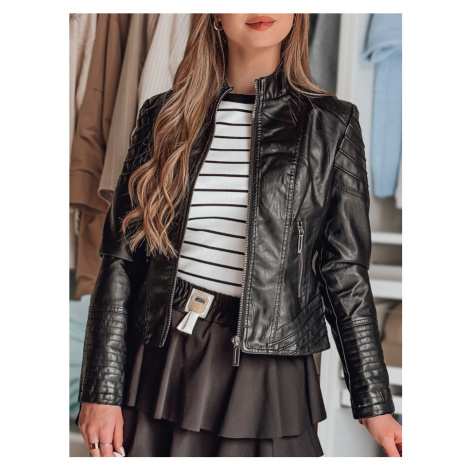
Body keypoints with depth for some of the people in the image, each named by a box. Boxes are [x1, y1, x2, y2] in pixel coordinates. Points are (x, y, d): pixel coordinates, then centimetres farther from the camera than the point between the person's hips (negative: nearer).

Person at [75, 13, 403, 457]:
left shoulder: (331, 125, 1)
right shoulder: (163, 117, 5)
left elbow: (344, 273, 2)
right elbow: (121, 257, 3)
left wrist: (375, 405, 0)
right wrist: (102, 390, -1)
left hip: (266, 379, -1)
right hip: (158, 364, 2)